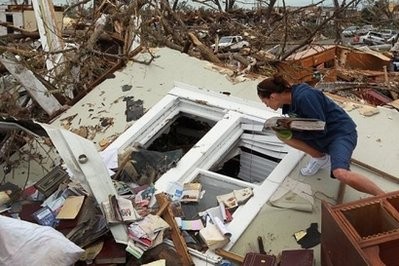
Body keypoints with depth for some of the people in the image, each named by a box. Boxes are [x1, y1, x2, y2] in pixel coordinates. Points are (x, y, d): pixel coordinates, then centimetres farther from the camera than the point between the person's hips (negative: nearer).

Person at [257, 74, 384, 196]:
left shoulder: (304, 97, -27)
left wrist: (292, 132, -17)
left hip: (341, 132, -9)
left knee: (340, 173, -34)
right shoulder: (288, 100, -1)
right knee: (281, 133, -1)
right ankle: (320, 157, 11)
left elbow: (320, 130, -24)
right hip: (321, 138, 9)